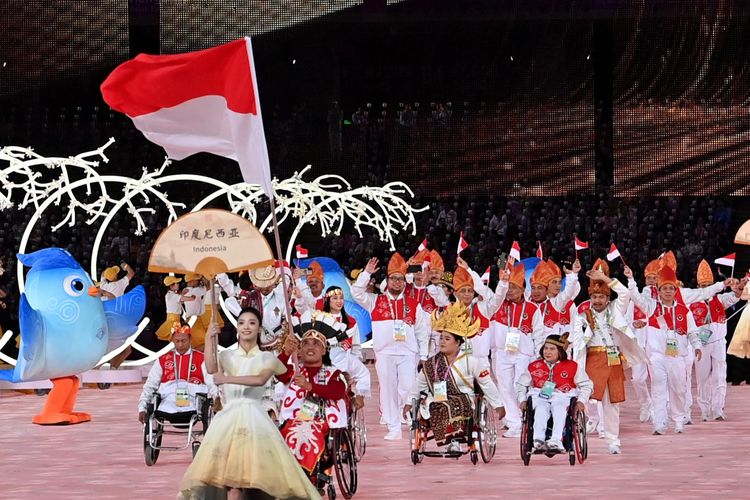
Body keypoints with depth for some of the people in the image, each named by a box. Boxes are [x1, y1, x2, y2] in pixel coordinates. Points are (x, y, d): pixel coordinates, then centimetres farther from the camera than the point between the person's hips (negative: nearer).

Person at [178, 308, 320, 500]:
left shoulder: (266, 358, 10)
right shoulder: (227, 356, 14)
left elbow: (260, 379, -11)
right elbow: (212, 369, -8)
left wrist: (227, 379, -20)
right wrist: (210, 339, -13)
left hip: (254, 417, -1)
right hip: (229, 418, 1)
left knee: (260, 472, -11)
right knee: (232, 474, -12)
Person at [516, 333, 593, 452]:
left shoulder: (572, 366, 9)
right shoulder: (534, 366, 15)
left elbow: (586, 385, 13)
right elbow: (521, 384, 24)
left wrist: (581, 400, -3)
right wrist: (522, 400, 7)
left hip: (562, 398, -1)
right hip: (539, 397, 1)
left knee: (559, 408, -37)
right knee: (541, 409, -35)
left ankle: (556, 440, -56)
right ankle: (538, 439, -55)